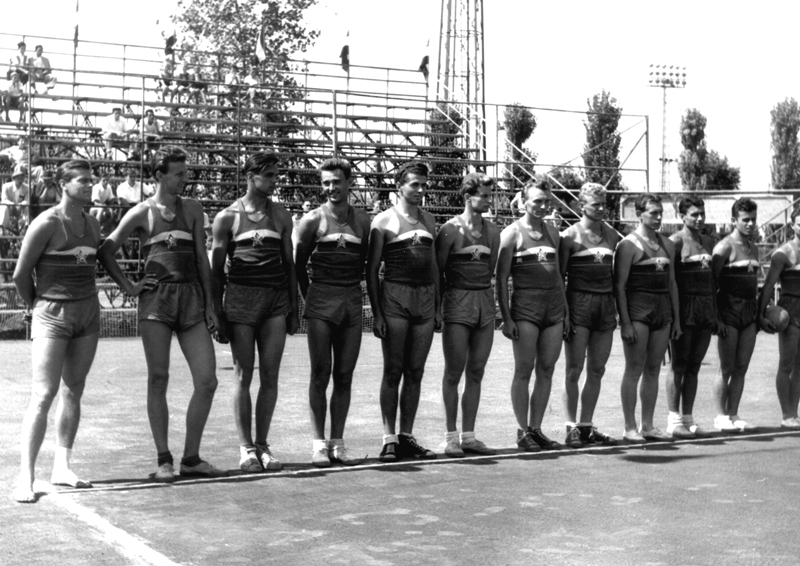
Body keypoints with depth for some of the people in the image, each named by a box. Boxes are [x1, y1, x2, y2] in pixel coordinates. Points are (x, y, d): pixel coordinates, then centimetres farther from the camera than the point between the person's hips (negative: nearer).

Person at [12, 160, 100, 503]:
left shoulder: (93, 225, 9)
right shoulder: (47, 223, -10)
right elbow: (21, 274, -5)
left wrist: (83, 302, 15)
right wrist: (36, 305, 7)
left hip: (88, 314, 6)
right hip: (51, 316, -6)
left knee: (73, 392, 8)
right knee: (44, 394, -11)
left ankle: (61, 468, 14)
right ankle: (26, 476, -10)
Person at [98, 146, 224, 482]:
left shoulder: (192, 210, 14)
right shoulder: (141, 213, 6)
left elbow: (202, 259, 13)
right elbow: (106, 251, 9)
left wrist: (210, 306, 9)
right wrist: (128, 287, 2)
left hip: (191, 297, 3)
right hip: (156, 298, -3)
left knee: (207, 381, -4)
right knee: (158, 379, -2)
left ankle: (191, 459, 7)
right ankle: (163, 460, 6)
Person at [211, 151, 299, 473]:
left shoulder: (281, 216, 12)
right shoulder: (228, 217, 3)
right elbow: (216, 269, 4)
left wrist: (293, 308, 11)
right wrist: (217, 313, -1)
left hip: (276, 300, 3)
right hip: (241, 297, -3)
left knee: (270, 376, 1)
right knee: (243, 376, -1)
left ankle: (262, 444, 10)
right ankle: (246, 448, 5)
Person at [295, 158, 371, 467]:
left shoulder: (363, 221, 8)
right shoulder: (313, 219, 0)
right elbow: (299, 264, 6)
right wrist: (310, 297, 7)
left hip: (352, 302, 3)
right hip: (321, 302, -3)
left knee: (344, 376, 5)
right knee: (321, 374, -4)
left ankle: (337, 443, 11)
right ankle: (319, 444, 2)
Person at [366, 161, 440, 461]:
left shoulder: (428, 219, 15)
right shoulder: (384, 221, -1)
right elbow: (372, 270, -3)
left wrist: (438, 307, 14)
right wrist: (376, 313, -10)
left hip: (425, 299, 5)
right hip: (395, 296, -5)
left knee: (415, 372, 6)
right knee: (393, 371, -3)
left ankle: (406, 437, 13)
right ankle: (389, 439, 1)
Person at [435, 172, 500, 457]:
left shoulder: (492, 231, 10)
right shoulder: (450, 229, -5)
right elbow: (437, 270, -3)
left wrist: (482, 292, 12)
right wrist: (437, 305, -3)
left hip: (485, 301, 5)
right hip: (457, 303, -5)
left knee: (476, 373, 7)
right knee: (454, 373, -3)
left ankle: (468, 436, 13)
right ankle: (451, 436, 4)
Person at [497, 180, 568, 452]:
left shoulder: (552, 232, 15)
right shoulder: (512, 233, -2)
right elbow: (501, 278, -5)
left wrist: (565, 309, 15)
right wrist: (506, 317, -11)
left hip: (554, 305, 6)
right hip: (525, 305, -6)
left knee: (546, 371, 6)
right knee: (524, 371, -3)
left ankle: (536, 428, 13)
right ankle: (523, 431, 4)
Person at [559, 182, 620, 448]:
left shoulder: (612, 235, 12)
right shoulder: (570, 235, -3)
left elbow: (617, 274, 17)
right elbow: (559, 275, -5)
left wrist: (620, 308, 10)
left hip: (606, 304, 5)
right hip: (579, 303, -5)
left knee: (597, 370, 6)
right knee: (575, 369, -4)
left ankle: (587, 426, 13)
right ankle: (572, 428, 1)